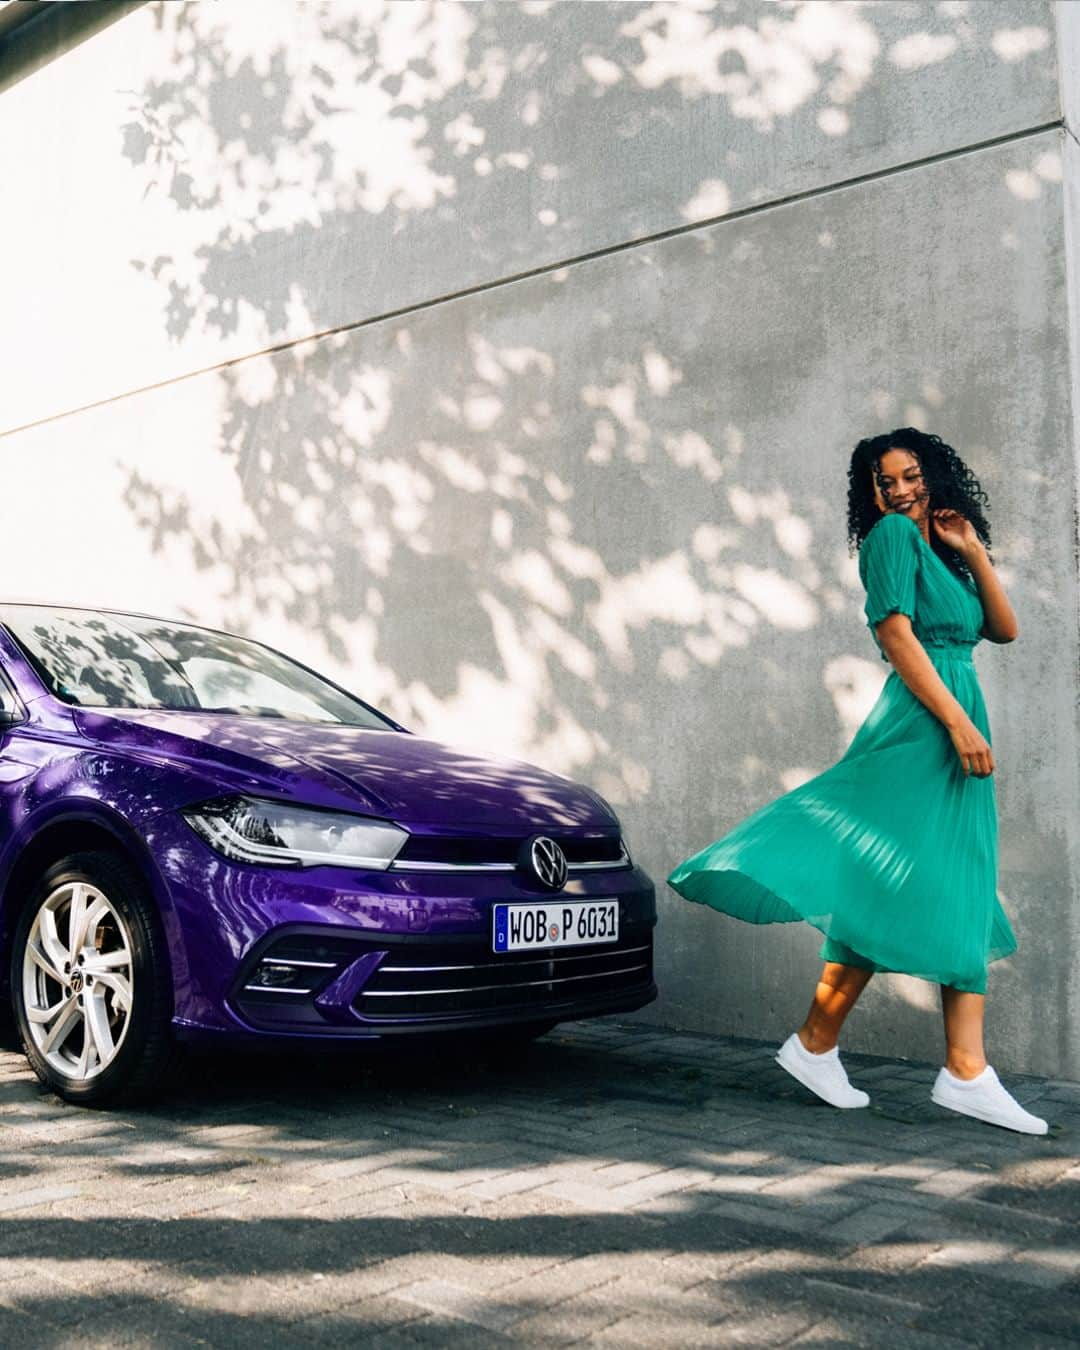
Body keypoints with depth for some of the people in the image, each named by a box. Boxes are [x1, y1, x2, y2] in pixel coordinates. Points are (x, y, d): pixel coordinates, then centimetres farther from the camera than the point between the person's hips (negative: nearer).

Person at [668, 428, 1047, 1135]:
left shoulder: (941, 553, 22)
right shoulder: (891, 535, -2)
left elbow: (1004, 629, 15)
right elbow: (895, 633, -13)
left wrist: (974, 552, 6)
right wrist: (957, 720, -19)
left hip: (955, 722, 9)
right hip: (921, 725, -9)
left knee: (963, 901, 5)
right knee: (892, 887, -9)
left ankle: (967, 1074, 7)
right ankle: (816, 1044, 0)